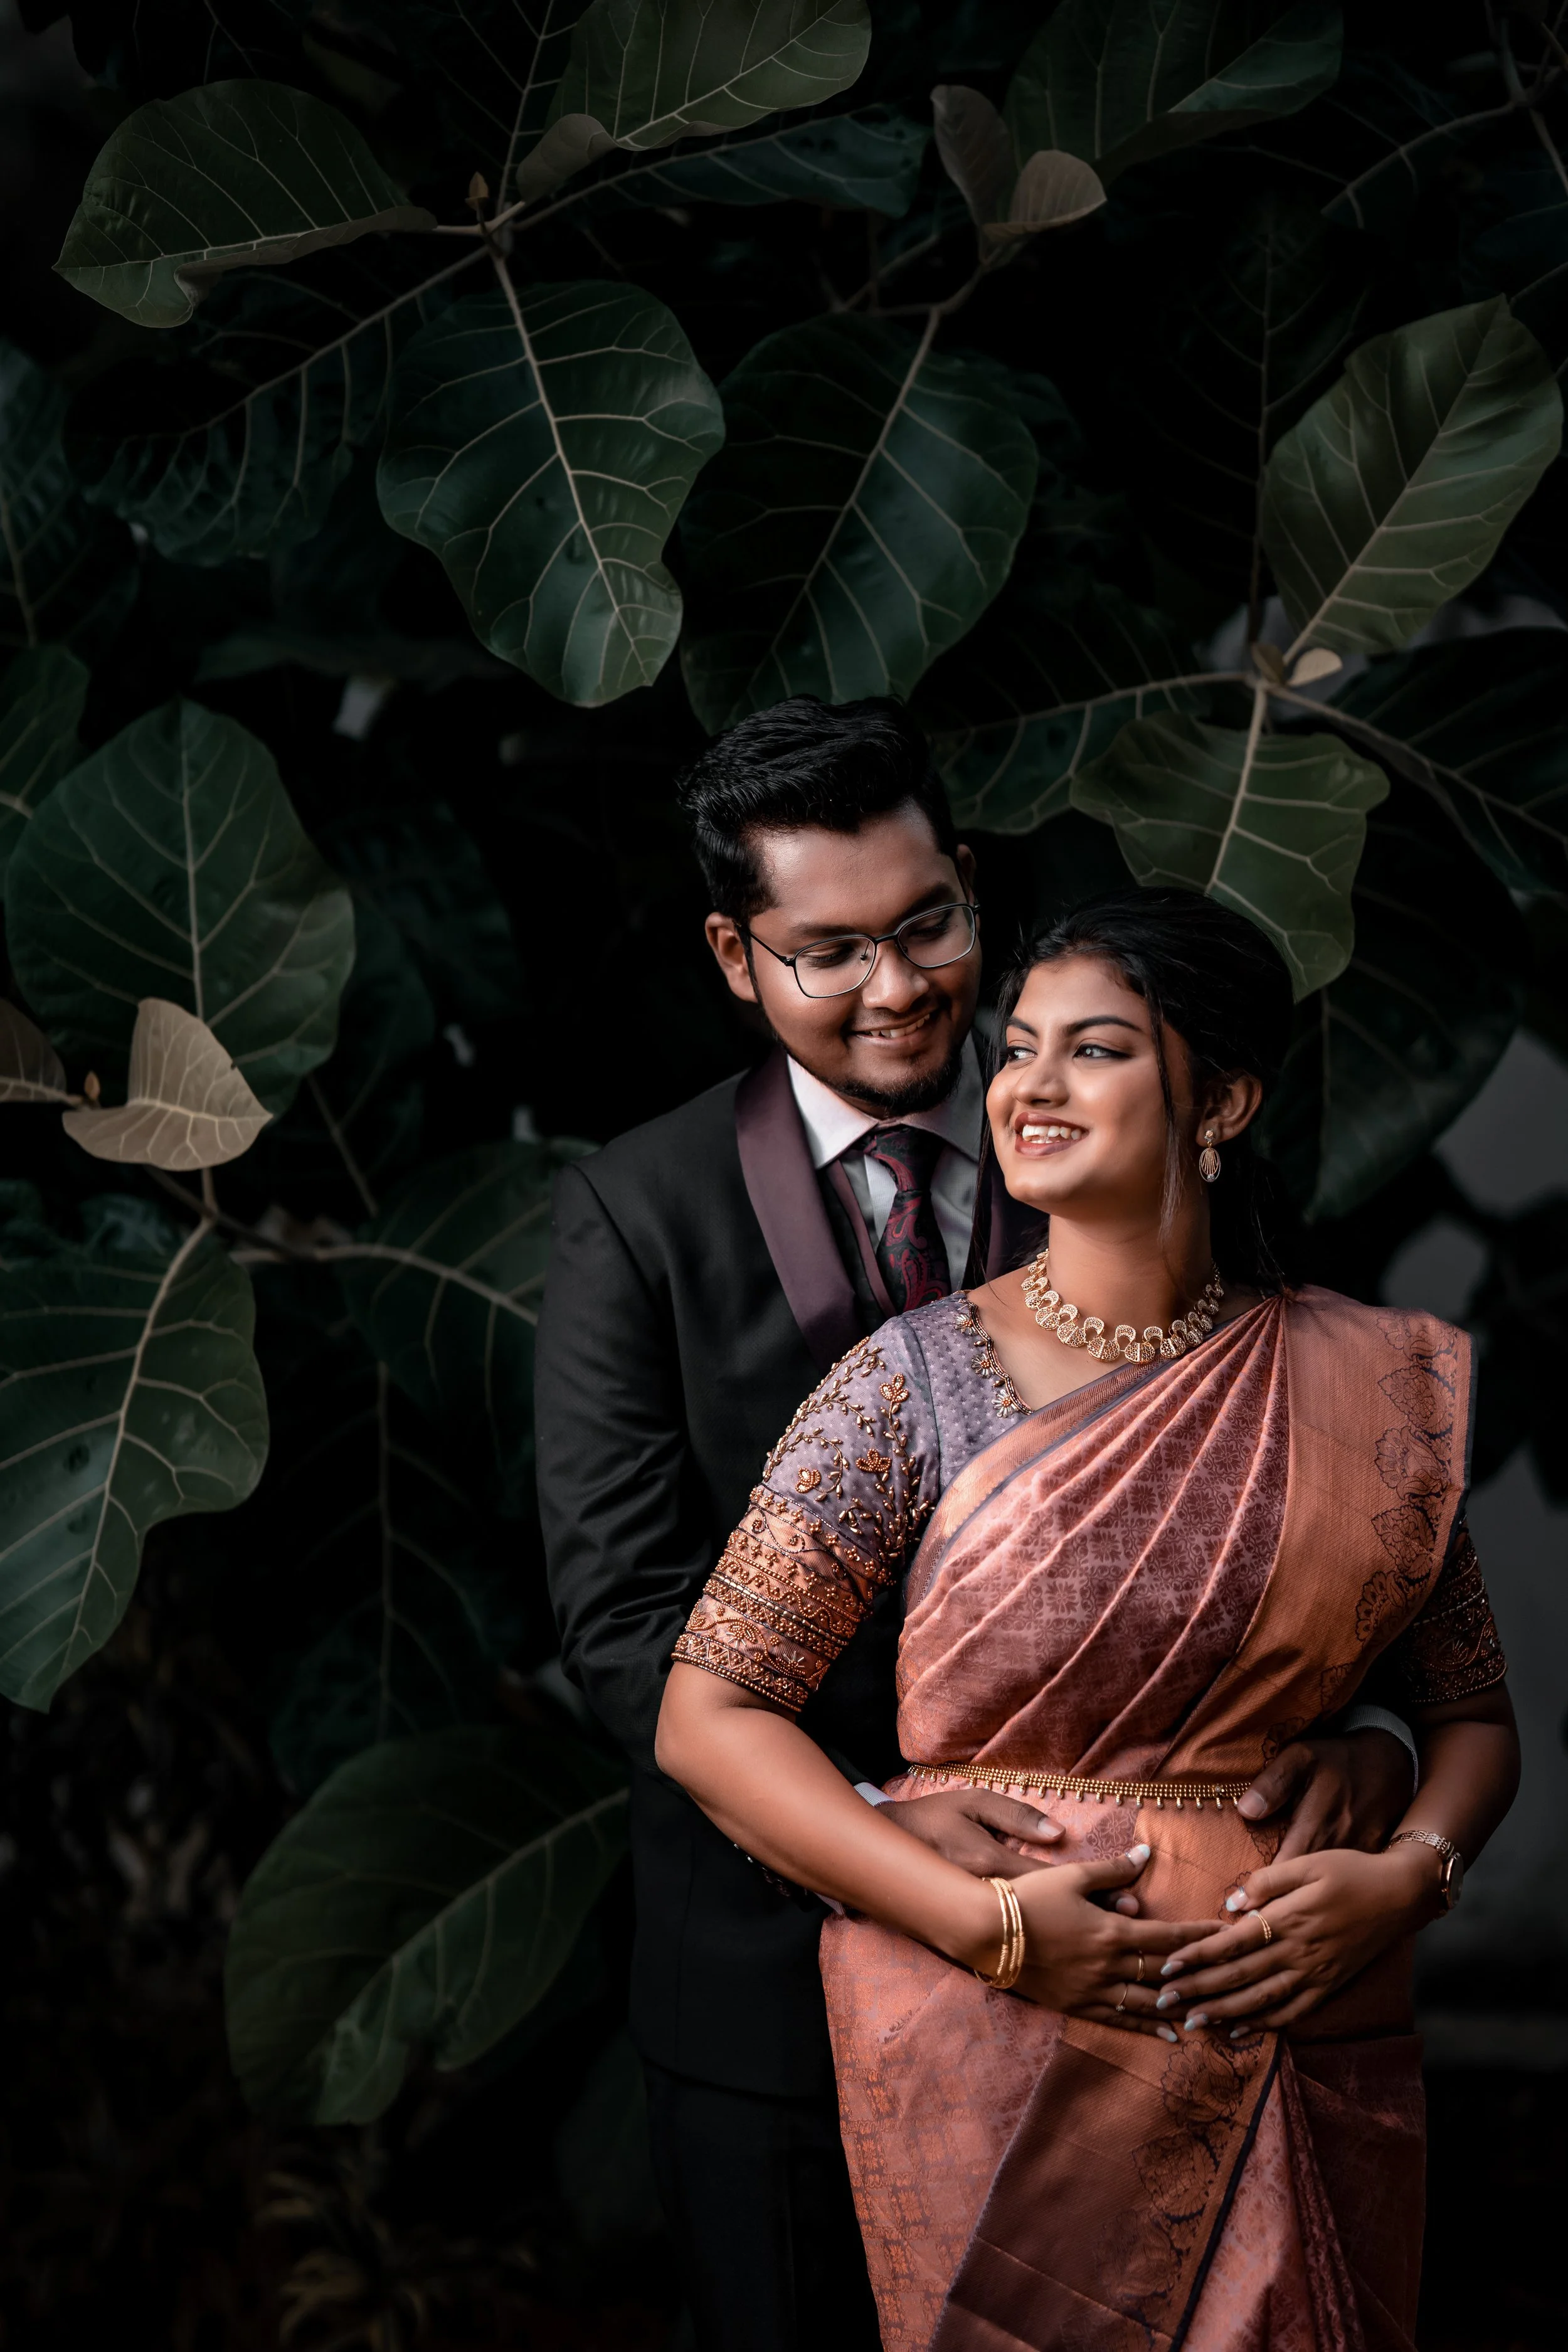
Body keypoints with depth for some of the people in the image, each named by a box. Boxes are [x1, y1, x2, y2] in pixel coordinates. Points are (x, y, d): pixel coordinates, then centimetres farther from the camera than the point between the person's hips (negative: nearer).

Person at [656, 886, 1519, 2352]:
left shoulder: (1368, 1390, 1)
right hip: (991, 2046, -2)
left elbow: (1471, 1710, 10)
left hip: (1308, 2052, 2)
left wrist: (1406, 1875, -11)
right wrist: (986, 1923, -16)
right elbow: (708, 1717, -7)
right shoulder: (921, 1378, -6)